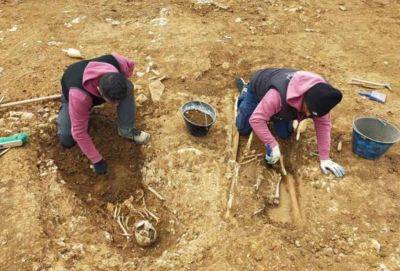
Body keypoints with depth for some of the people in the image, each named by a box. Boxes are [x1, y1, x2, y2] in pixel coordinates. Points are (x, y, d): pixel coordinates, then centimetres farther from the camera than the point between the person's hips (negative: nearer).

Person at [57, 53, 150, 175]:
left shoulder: (117, 63, -38)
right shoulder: (78, 96, -48)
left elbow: (130, 65, -10)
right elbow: (79, 132, -35)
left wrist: (118, 86, -19)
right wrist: (97, 160, -28)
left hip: (101, 84, 2)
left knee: (128, 87, -29)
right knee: (67, 141, -13)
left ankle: (127, 130, -11)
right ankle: (65, 110, 18)